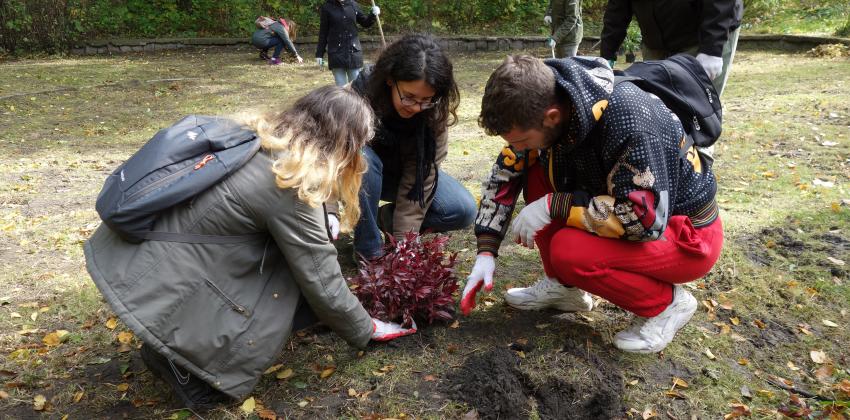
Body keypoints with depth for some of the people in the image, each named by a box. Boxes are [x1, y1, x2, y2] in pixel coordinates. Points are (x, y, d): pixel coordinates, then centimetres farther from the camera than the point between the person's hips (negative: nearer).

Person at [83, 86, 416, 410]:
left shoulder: (257, 134, 4)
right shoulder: (291, 190, -20)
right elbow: (323, 287, -10)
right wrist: (366, 331, 7)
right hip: (155, 286, -8)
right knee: (299, 290, -1)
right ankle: (178, 357, 2)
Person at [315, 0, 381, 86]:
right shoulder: (327, 8, -2)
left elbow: (365, 22, 15)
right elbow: (323, 33, 1)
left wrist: (373, 15, -5)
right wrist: (319, 54, 0)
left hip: (354, 52, 2)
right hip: (336, 54, -2)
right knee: (341, 87, 3)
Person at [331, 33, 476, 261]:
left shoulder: (434, 112, -24)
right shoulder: (360, 93, -30)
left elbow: (419, 175, -24)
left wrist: (403, 240, -27)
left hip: (408, 172, 2)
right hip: (363, 172, -1)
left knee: (463, 210, -20)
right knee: (362, 158, -37)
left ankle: (388, 217, 3)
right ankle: (369, 249, -17)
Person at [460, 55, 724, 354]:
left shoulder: (625, 120, -34)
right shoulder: (542, 102, -12)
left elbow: (646, 219, -33)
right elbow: (506, 173, -2)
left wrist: (553, 205, -29)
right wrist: (486, 253, -6)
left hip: (688, 233, -7)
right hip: (626, 204, 7)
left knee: (569, 252, -28)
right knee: (536, 174, -7)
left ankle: (666, 303, -3)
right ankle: (562, 285, 6)